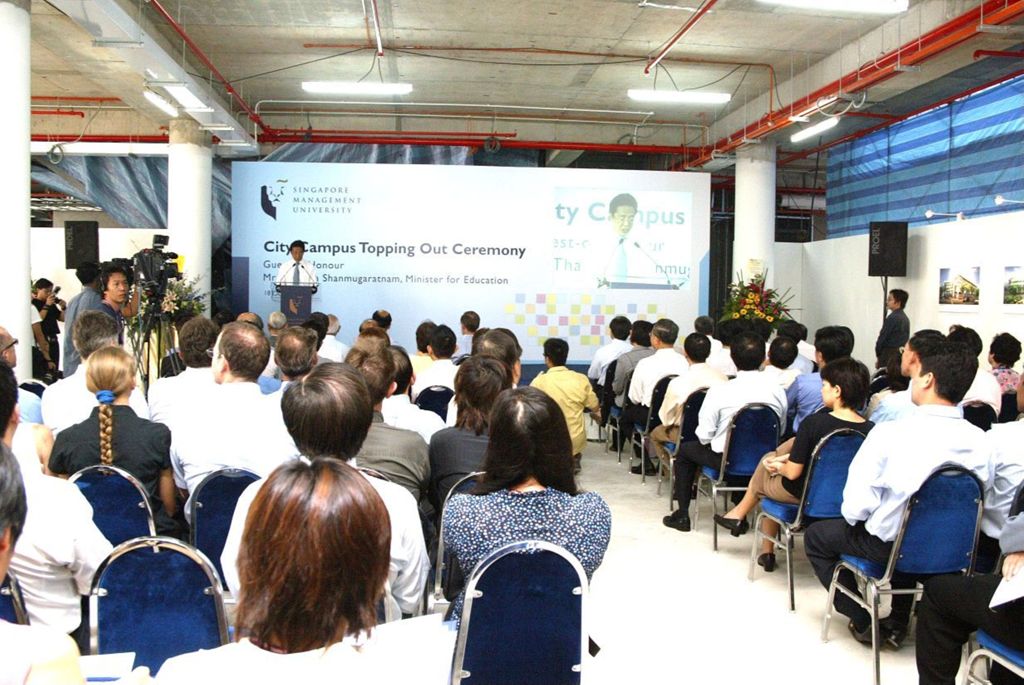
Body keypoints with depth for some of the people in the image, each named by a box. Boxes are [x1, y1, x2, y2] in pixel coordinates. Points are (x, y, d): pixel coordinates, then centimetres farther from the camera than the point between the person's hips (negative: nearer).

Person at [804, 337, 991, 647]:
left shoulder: (890, 433, -26)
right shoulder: (979, 440, -13)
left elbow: (856, 506, -24)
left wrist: (854, 516, -1)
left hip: (888, 546, -5)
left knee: (816, 535, 20)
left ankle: (862, 621, 21)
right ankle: (898, 622, 40)